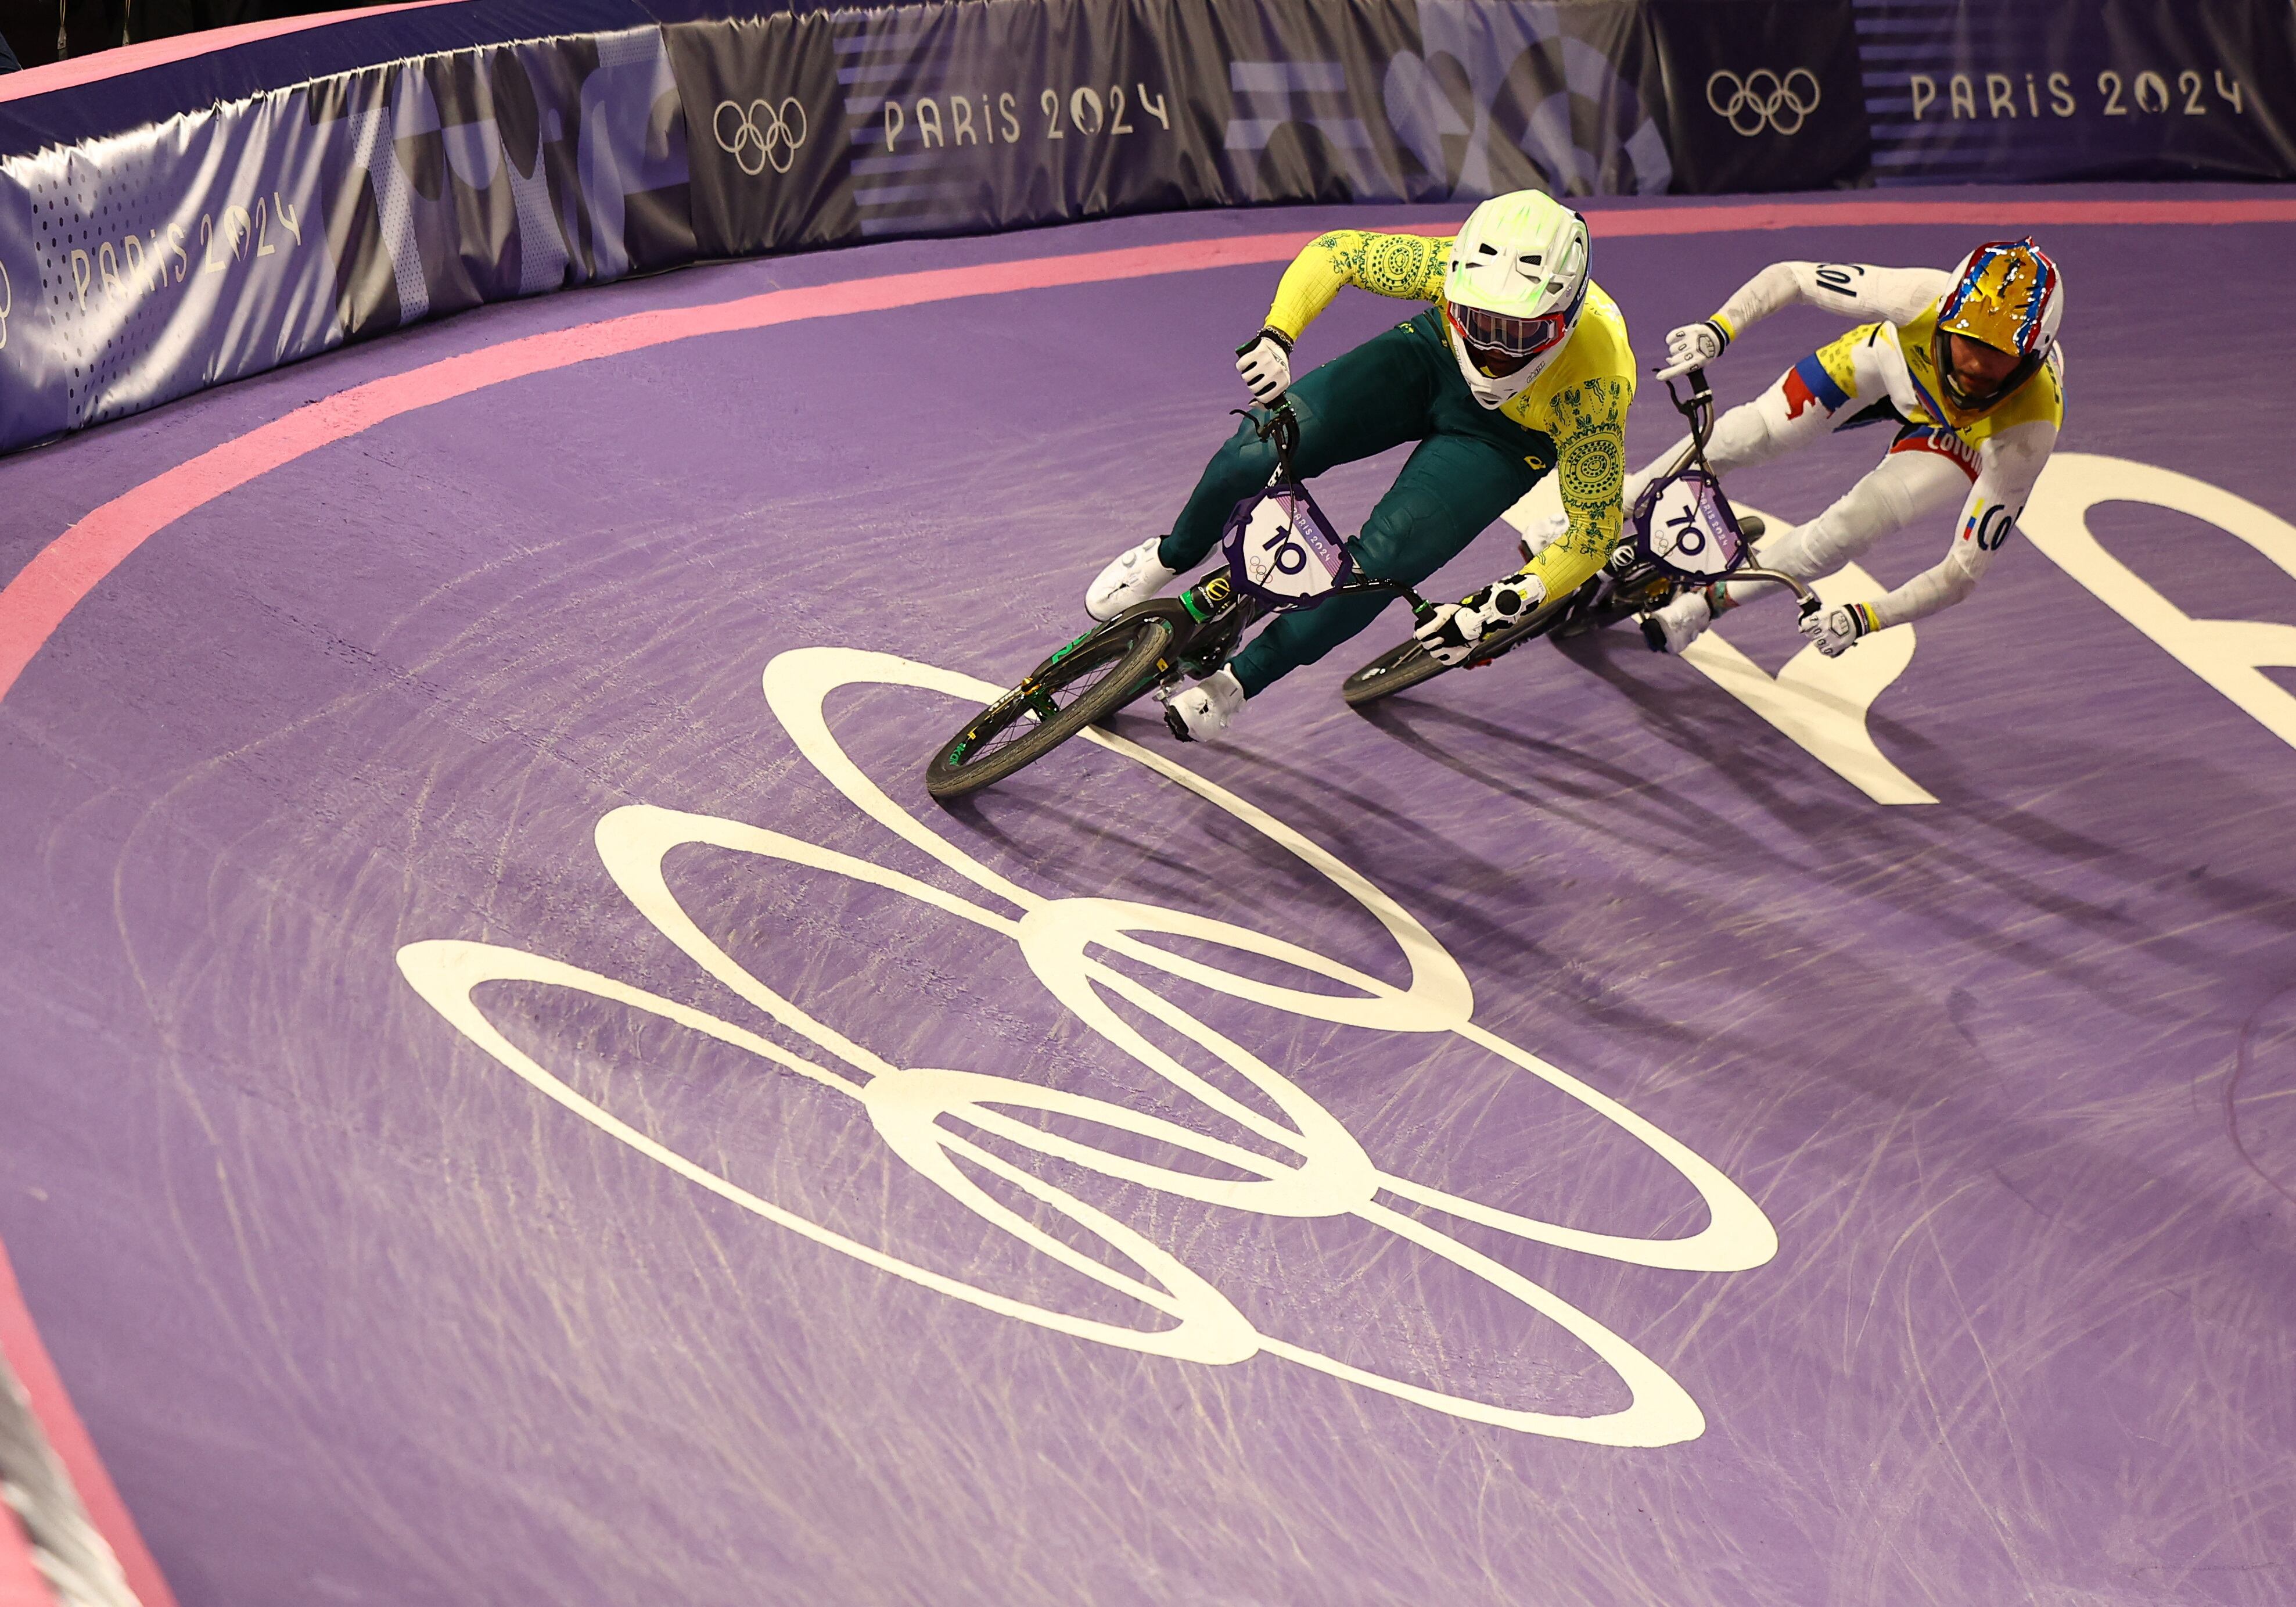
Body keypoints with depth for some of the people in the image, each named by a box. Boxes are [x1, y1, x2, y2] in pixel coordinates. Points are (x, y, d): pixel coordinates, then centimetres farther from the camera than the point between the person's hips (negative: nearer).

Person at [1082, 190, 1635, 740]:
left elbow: (1594, 532, -27)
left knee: (1382, 562, -21)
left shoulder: (1597, 391, -39)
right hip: (1431, 355, 2)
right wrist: (1275, 337, -34)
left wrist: (1502, 608, -37)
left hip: (1503, 436, -2)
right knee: (1258, 452, -16)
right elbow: (1335, 251, -18)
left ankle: (1237, 681, 5)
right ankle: (1174, 555, 20)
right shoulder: (1451, 266, -36)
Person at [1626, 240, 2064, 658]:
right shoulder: (1920, 300, -42)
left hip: (1964, 436, -2)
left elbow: (1965, 571, -36)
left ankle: (1705, 601, 9)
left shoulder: (2027, 433, -42)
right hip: (1897, 356, 2)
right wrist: (1717, 328, -43)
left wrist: (1866, 618, -49)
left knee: (1848, 529, -17)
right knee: (1750, 435, -4)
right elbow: (1790, 276, -26)